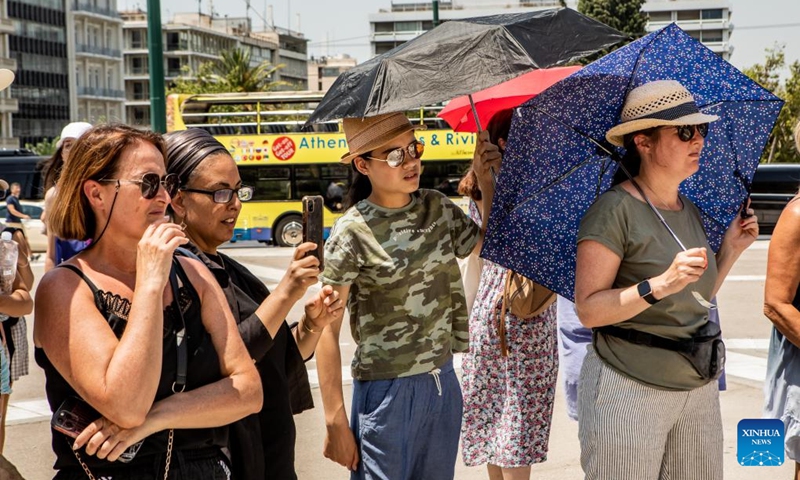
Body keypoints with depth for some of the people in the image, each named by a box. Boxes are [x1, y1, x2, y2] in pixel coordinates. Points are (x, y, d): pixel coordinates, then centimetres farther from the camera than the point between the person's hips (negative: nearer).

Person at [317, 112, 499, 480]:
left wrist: (486, 181, 0)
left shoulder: (436, 208, 1)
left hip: (444, 381, 6)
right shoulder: (352, 233, -15)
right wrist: (336, 422, -16)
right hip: (387, 392, -6)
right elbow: (327, 330, -13)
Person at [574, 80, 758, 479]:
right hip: (629, 388, -7)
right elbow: (588, 309, -18)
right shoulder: (614, 210, -13)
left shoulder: (690, 212, 11)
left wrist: (730, 251, 7)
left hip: (699, 389, 7)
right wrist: (659, 285, -29)